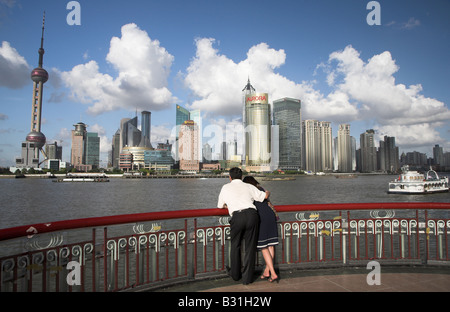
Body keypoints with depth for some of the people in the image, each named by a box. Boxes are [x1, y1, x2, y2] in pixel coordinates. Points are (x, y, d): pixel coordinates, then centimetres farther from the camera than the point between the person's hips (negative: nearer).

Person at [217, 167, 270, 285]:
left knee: (235, 246, 20)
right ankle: (247, 278, 18)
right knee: (250, 247, 12)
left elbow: (220, 205, 31)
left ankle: (235, 274, 34)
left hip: (237, 216, -1)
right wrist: (267, 192, 41)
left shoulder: (226, 187, 20)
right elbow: (264, 196, 18)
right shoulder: (248, 187, 19)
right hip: (252, 214, 1)